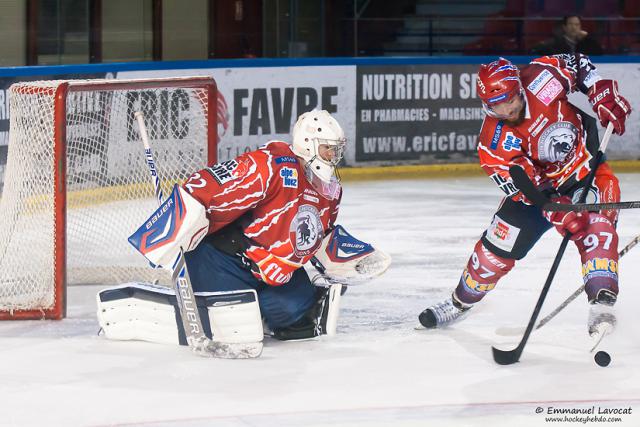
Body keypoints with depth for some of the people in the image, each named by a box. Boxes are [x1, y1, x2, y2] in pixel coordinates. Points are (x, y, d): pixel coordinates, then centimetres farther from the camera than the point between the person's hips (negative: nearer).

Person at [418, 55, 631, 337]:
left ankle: (602, 304, -28)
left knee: (597, 227, -25)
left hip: (586, 161, 0)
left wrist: (605, 98, -13)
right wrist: (556, 212, -43)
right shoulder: (495, 143, -29)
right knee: (499, 243, 3)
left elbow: (576, 64, -5)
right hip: (538, 180, 0)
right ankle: (461, 301, 26)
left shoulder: (540, 77, -26)